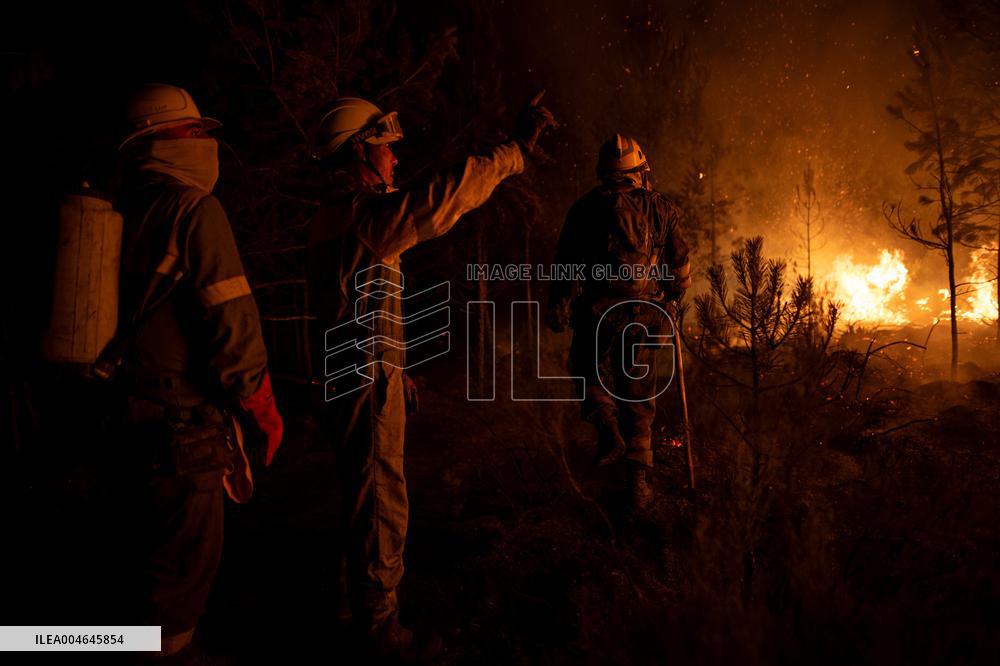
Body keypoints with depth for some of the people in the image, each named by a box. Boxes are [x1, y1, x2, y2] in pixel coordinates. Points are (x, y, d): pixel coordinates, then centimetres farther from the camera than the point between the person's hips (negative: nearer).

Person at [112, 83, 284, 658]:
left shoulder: (118, 210, 7)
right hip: (181, 416, -8)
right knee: (189, 550, 7)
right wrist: (263, 406, -10)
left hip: (128, 410, 8)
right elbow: (230, 320, -19)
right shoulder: (194, 209, -15)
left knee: (159, 535, 24)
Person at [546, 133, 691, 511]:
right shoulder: (662, 208, 7)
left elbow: (565, 262, 2)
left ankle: (606, 426, -2)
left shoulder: (588, 207, 2)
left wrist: (557, 307, 13)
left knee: (590, 369, 25)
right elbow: (681, 264, 11)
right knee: (639, 395, 11)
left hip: (599, 311, -2)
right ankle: (638, 482, 13)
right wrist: (673, 297, 29)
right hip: (645, 315, 2)